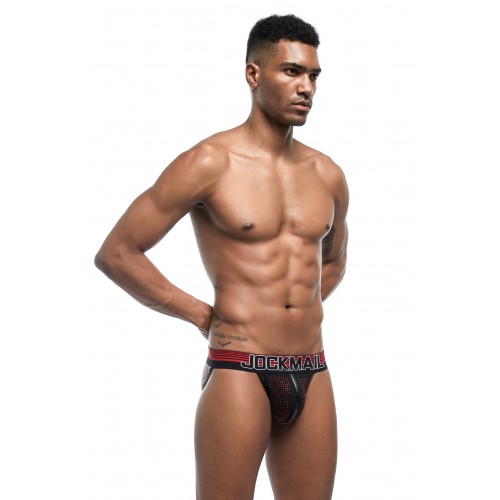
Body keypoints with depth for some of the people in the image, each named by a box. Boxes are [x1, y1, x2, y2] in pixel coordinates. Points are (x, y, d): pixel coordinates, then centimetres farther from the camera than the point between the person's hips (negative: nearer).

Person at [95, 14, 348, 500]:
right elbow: (115, 253, -6)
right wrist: (202, 316, -3)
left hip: (312, 376, 5)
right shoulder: (209, 164, -6)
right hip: (239, 371, -5)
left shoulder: (327, 176, 10)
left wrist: (300, 312, 13)